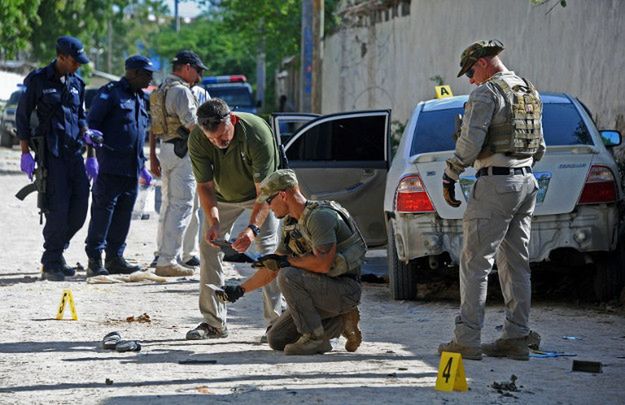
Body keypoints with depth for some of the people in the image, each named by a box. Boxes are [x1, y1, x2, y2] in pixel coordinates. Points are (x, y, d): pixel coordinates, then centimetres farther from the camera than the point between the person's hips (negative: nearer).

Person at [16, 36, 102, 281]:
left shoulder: (76, 83, 14)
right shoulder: (38, 80, -4)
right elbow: (22, 117, -2)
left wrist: (85, 133, 4)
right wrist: (25, 153, -7)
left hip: (74, 151, 6)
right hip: (50, 153, -6)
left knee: (80, 204, 1)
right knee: (57, 208, -10)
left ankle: (56, 253, 17)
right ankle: (51, 264, 0)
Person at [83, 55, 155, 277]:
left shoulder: (140, 99, 21)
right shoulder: (110, 93, -5)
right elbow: (92, 123, -10)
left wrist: (142, 166, 26)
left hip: (131, 169, 8)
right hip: (110, 165, -8)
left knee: (123, 216, 9)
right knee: (103, 211, -7)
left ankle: (115, 258, 16)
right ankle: (94, 260, -5)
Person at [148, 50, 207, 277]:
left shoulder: (161, 90, 17)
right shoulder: (181, 90, -12)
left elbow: (153, 127, 19)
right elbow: (191, 124, -18)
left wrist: (153, 157, 22)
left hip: (165, 148, 10)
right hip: (182, 150, -10)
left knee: (168, 205, 18)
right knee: (182, 206, -10)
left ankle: (162, 255, 24)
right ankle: (167, 262, -15)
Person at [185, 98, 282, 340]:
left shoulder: (257, 133, -38)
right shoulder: (197, 140, -28)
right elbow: (205, 185, -22)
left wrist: (253, 228, -50)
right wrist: (213, 223, -39)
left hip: (259, 193, -3)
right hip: (223, 195, 3)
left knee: (268, 248, -17)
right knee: (208, 247, -4)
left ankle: (277, 321, -16)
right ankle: (213, 322, 2)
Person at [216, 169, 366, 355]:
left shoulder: (320, 216, -19)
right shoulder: (291, 224, 10)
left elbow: (322, 264, -30)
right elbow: (273, 267, 18)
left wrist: (287, 261, -18)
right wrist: (240, 290, 14)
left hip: (345, 289, -9)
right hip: (323, 289, 9)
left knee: (288, 276, -29)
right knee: (277, 340, 5)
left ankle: (315, 339, -20)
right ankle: (340, 322, 11)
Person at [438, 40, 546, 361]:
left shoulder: (487, 92, -11)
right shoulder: (530, 93, 16)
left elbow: (470, 141, -18)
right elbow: (539, 147, 21)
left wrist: (449, 177, -10)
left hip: (495, 184, -8)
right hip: (526, 182, 8)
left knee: (475, 263, -6)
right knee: (516, 264, 10)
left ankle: (467, 339, -8)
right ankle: (516, 337, 10)